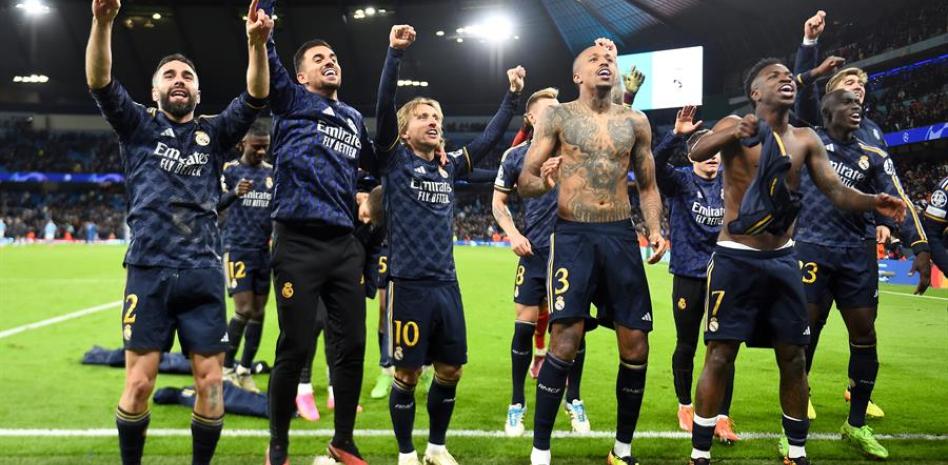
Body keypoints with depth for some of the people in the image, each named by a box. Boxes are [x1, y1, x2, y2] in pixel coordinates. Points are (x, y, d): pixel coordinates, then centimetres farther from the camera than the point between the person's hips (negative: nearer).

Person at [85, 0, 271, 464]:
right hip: (149, 271, -1)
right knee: (139, 383, -2)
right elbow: (99, 82, -7)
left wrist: (257, 43, -20)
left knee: (210, 382, 1)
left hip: (203, 274, 2)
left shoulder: (214, 133, 12)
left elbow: (255, 98, -2)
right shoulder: (138, 127, 9)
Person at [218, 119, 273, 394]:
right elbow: (214, 205, -13)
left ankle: (245, 371, 15)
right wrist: (235, 193, -32)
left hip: (265, 250, 5)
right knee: (244, 310, -10)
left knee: (258, 312, 5)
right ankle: (227, 367, 7)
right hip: (238, 249, -5)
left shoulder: (272, 172, 10)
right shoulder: (230, 170, -3)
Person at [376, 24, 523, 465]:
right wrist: (395, 52, -21)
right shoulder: (395, 159, -1)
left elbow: (490, 138, 18)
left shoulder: (449, 165, 12)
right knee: (407, 372, 2)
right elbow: (383, 107, -13)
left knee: (450, 370, 11)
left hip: (446, 284, 5)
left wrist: (512, 97, 14)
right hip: (409, 284, -5)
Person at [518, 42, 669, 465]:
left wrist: (655, 228, 0)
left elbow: (648, 186, 17)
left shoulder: (635, 121, 11)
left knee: (636, 347, 3)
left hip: (622, 236, 4)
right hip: (573, 236, -3)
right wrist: (544, 183, -25)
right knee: (564, 342, -12)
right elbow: (523, 182, -2)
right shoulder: (558, 117, 2)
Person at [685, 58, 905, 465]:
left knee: (793, 358, 9)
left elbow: (835, 190, 2)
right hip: (736, 258, -5)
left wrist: (871, 201, -19)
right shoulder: (735, 126, -5)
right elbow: (697, 152, -24)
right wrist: (733, 133, -44)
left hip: (783, 259, 5)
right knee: (720, 355, -5)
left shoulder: (805, 140, 8)